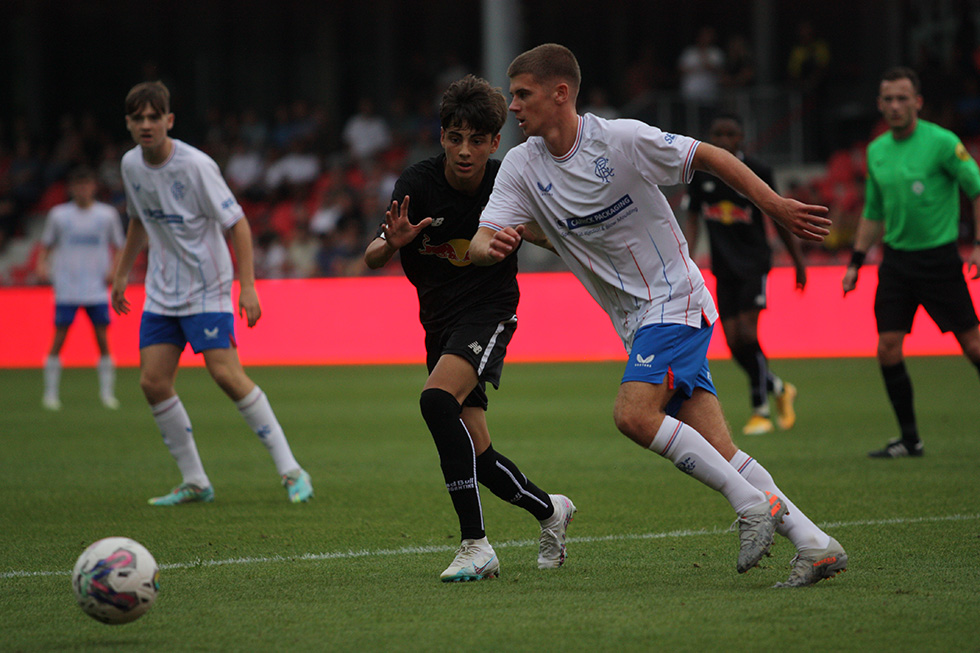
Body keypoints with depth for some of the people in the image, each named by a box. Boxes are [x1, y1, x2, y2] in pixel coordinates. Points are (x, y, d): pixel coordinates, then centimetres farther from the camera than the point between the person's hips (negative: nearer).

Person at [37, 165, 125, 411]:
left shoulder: (107, 214, 5)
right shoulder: (59, 214, 3)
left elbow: (118, 247, 13)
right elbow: (46, 245, 11)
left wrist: (113, 269, -3)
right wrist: (42, 264, -7)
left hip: (97, 288, 1)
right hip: (66, 288, -1)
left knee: (103, 339, -2)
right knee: (59, 338, -4)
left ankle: (107, 393, 6)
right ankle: (51, 393, 4)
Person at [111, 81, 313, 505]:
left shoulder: (195, 165, -17)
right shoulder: (131, 165, 3)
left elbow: (237, 224, -15)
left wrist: (247, 286, -21)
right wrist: (121, 275, 24)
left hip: (207, 290, -7)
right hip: (162, 292, 7)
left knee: (226, 375, -17)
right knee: (153, 382, -2)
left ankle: (290, 470, -9)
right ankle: (194, 482, 9)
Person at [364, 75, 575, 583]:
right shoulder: (418, 183, -11)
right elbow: (372, 259, -13)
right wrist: (392, 242, -36)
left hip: (489, 311, -4)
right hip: (439, 323, 4)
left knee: (437, 400, -31)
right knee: (478, 459, 4)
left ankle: (476, 545, -29)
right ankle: (549, 510, 34)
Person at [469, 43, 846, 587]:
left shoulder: (621, 139, -14)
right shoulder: (522, 165, 1)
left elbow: (710, 157, -6)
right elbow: (481, 243, -8)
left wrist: (775, 206, -11)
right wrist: (492, 246, -32)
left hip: (676, 298, -6)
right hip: (636, 320, 6)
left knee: (633, 415, -25)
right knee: (713, 452, -2)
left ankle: (754, 503, -16)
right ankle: (814, 544, 1)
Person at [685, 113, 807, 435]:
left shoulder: (757, 172, -5)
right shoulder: (700, 172, 3)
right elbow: (693, 219, 7)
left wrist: (797, 260, 9)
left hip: (754, 260, -4)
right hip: (723, 266, 4)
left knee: (747, 333, -16)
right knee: (733, 340, -1)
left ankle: (760, 410, -5)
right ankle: (780, 389, 23)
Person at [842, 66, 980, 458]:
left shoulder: (941, 143, -9)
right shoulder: (877, 151, 9)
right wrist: (856, 262, 15)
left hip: (939, 258, -5)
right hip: (895, 259, 5)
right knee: (888, 348, -3)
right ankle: (909, 438, 7)